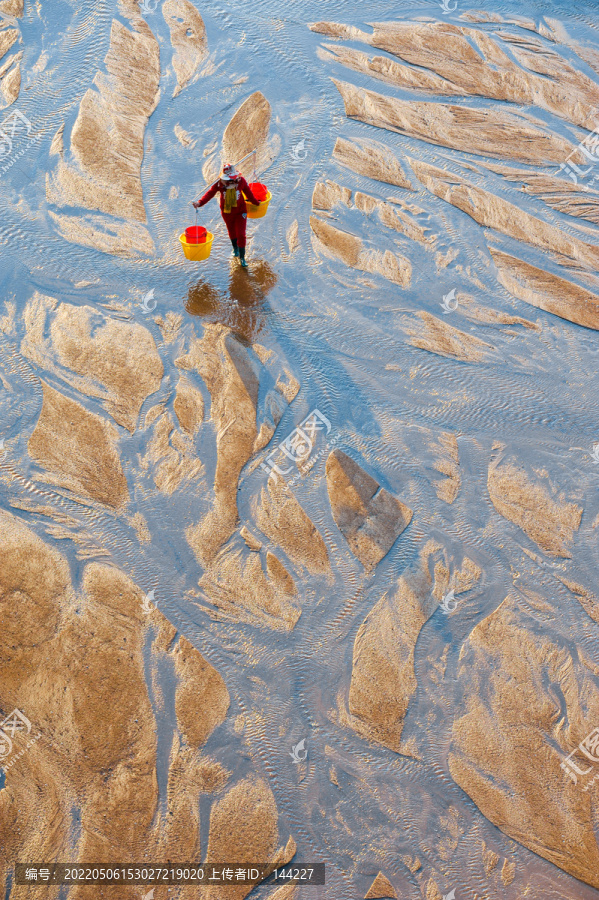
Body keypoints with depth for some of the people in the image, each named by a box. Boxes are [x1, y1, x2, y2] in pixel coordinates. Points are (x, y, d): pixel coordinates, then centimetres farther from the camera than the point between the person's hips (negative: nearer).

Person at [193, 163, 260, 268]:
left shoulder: (241, 181, -16)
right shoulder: (219, 183, -17)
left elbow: (248, 192, 0)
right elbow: (210, 193, -19)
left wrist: (255, 202, 16)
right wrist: (200, 202, -33)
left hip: (240, 211, -1)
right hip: (227, 212, 1)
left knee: (241, 234, -5)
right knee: (232, 232, 22)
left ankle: (242, 257, 9)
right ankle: (235, 248, 51)